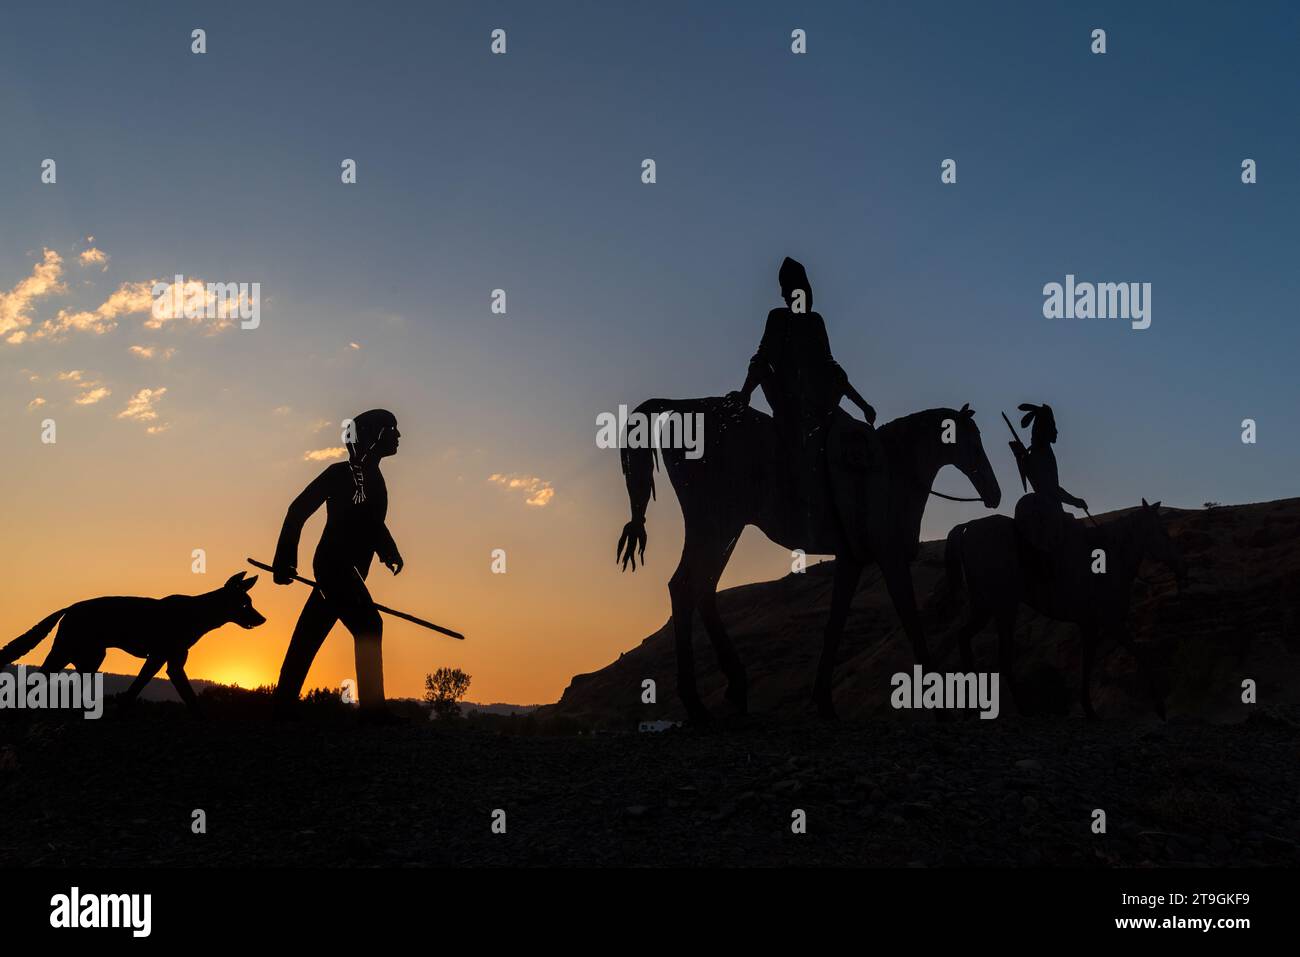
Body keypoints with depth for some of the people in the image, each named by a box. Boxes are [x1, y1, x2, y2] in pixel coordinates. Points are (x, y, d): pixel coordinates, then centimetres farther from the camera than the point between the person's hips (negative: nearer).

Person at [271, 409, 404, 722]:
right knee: (368, 627, -14)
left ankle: (283, 707, 16)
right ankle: (372, 710, -15)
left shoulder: (373, 477, 15)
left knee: (308, 637, 11)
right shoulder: (342, 473, -10)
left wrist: (389, 551, 9)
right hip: (334, 565, -9)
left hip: (349, 571, 9)